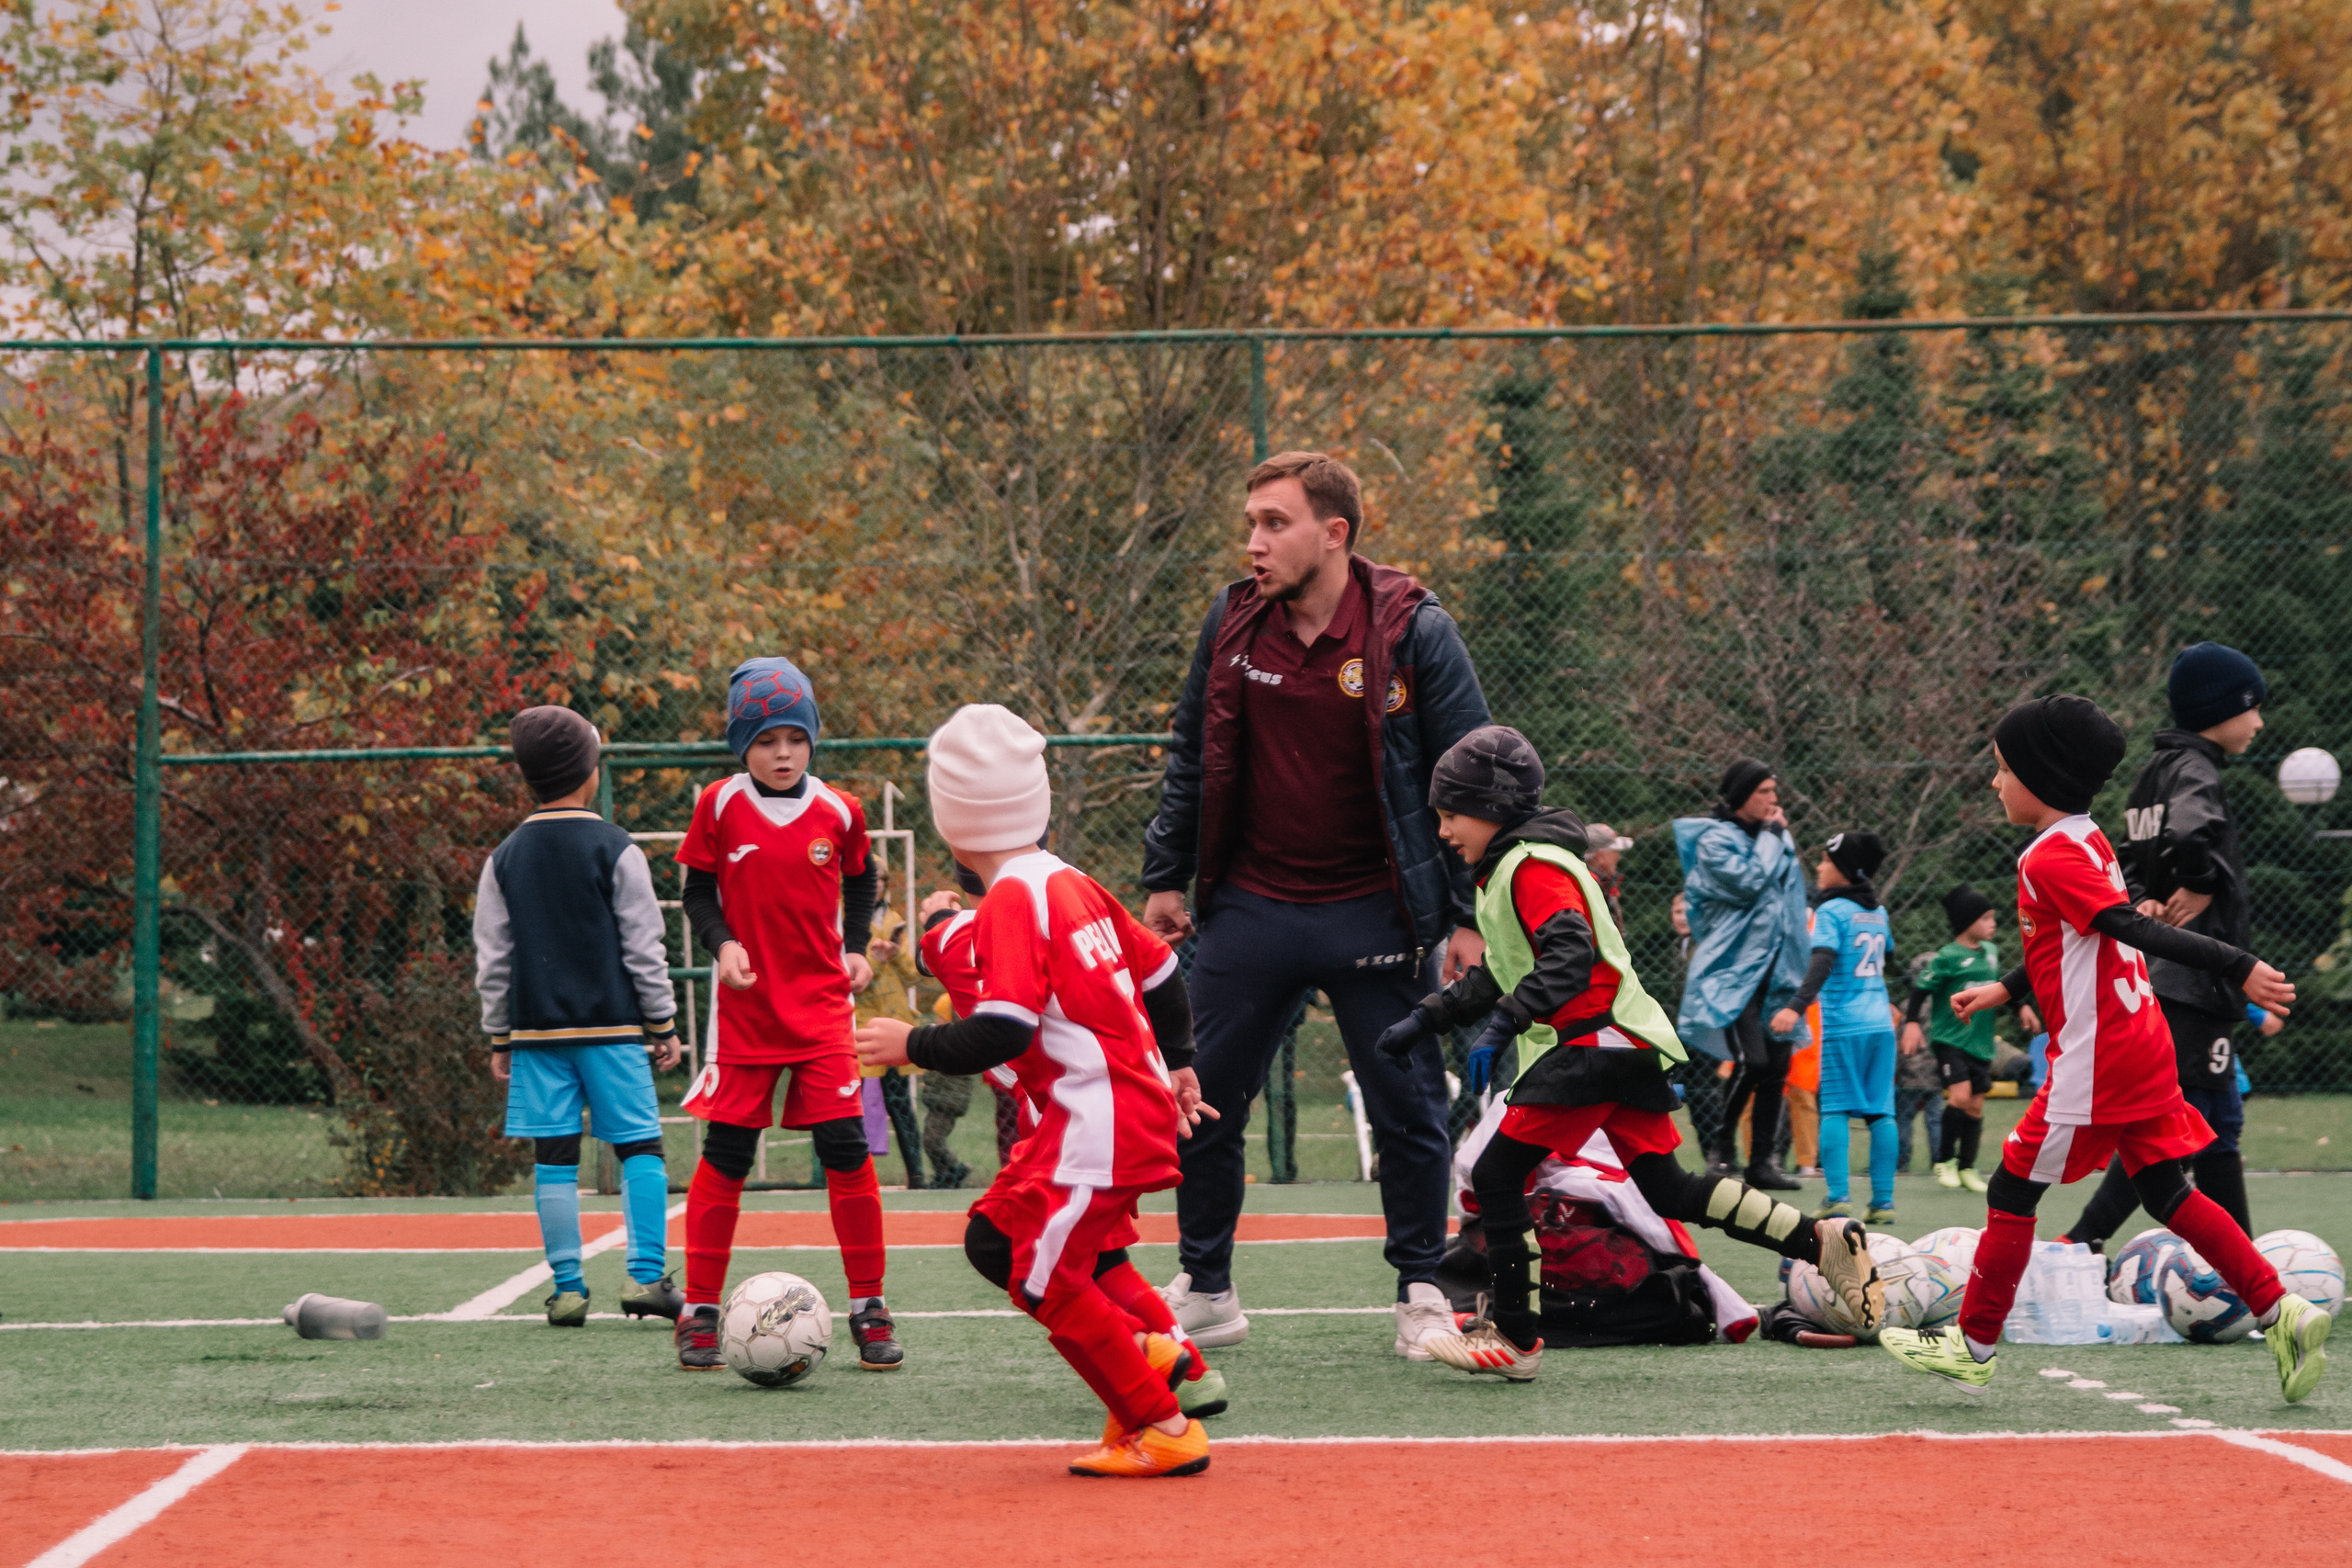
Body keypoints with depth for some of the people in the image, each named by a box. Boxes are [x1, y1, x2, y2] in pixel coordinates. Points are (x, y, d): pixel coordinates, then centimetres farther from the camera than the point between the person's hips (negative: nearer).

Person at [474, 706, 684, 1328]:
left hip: (537, 1028, 3)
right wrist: (663, 1025, 5)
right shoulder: (615, 851, -4)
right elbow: (643, 949, -3)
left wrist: (499, 1038, 15)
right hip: (611, 1024, -3)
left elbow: (492, 961, 8)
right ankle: (646, 1275, -9)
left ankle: (568, 1288, 2)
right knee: (640, 1147, 1)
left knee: (554, 1157, 4)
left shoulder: (505, 859, 6)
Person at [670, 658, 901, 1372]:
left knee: (846, 1146, -7)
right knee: (725, 1152, 1)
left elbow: (860, 882, 17)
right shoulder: (720, 806, -3)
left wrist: (857, 947, 3)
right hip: (745, 1003, -1)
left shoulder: (838, 812, 1)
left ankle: (869, 1308, 3)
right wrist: (722, 942, -14)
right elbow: (698, 889, 4)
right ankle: (700, 1312, 10)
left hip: (821, 999, 1)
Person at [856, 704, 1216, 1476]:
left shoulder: (1011, 902, -15)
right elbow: (1159, 969, 21)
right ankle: (1148, 1346, 9)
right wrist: (1175, 1065, 36)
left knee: (1045, 1278, -3)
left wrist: (914, 1046, -9)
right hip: (1144, 1105, 10)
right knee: (995, 1239, 17)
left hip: (1098, 1121, -10)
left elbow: (1002, 1033, -23)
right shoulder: (1075, 884, 12)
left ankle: (1163, 1430, -1)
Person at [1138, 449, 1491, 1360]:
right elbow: (1192, 760, 13)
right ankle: (1205, 1291, 17)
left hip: (1373, 914, -3)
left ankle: (1422, 1295, 16)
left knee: (1408, 1109, 3)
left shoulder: (1414, 631, -9)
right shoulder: (1231, 624, 1)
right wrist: (1166, 877, 10)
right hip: (1250, 907, 3)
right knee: (1203, 1103, 4)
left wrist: (1468, 915, -7)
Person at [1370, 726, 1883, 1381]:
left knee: (1496, 1177, -10)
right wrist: (1428, 1018, 23)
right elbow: (1497, 977, 30)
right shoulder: (1505, 871, 22)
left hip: (1597, 1044, -11)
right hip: (1624, 1046, 11)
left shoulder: (1532, 867, -11)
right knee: (1667, 1188, 11)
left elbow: (1570, 953, -26)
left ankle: (1514, 1339, -9)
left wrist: (1513, 1014, -35)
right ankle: (1823, 1241, 8)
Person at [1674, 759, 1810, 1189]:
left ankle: (1761, 1161, 9)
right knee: (1750, 1060, -19)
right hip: (1735, 969, -7)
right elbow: (1748, 881, -20)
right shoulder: (1715, 840, -6)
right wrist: (1771, 836, -9)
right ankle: (1723, 1143, 0)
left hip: (1775, 971, 7)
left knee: (1776, 1064, 3)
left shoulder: (1774, 838, 18)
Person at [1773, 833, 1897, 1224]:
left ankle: (1837, 1196, -13)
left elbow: (1822, 962, -21)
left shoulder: (1832, 911, -6)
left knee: (1835, 1110, -4)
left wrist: (1797, 1006, -31)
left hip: (1844, 1025, -6)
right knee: (1881, 1111, 5)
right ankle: (1883, 1201, 2)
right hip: (1880, 1023, 6)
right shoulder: (1878, 912, 15)